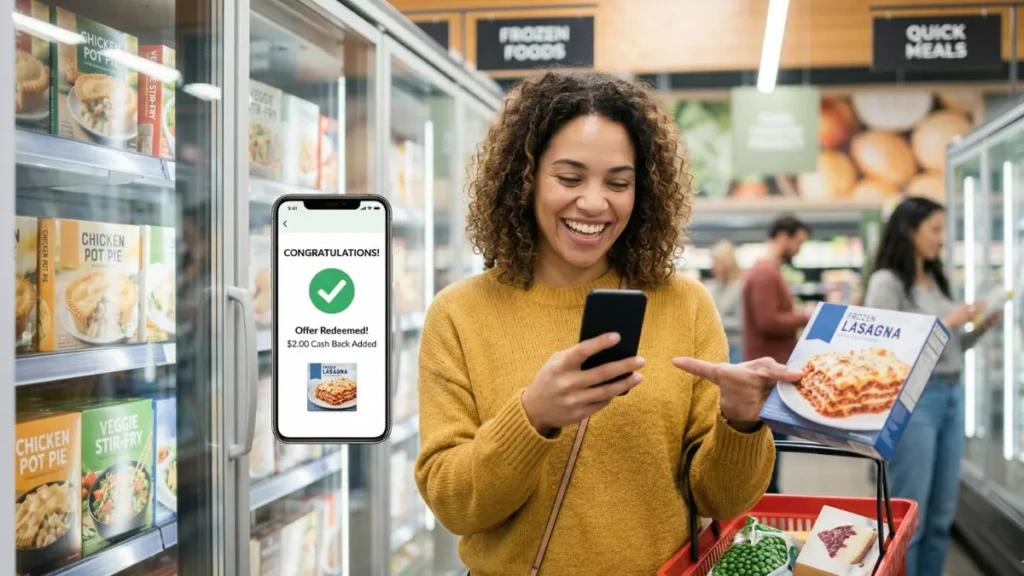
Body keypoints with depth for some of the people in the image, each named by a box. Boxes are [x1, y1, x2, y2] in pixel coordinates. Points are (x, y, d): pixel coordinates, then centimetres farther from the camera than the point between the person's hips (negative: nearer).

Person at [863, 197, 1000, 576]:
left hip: (951, 396, 8)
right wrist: (945, 324, -15)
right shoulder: (887, 282, -9)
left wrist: (979, 329, 2)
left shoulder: (935, 280, 12)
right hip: (911, 399, -8)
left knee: (941, 515, 12)